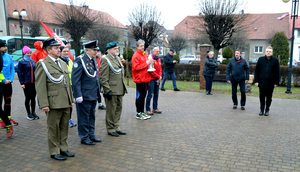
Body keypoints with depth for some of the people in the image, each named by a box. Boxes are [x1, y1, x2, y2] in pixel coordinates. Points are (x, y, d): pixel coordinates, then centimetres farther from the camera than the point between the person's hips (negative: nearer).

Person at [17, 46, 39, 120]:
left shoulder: (33, 61, 12)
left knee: (33, 98, 9)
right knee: (28, 98, 4)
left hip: (34, 83, 4)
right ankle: (29, 114, 14)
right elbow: (19, 73, -5)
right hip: (26, 83, -4)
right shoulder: (22, 62, -3)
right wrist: (22, 83, -11)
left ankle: (33, 112, 20)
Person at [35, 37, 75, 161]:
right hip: (53, 103, -7)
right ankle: (54, 152, 18)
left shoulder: (63, 64, 15)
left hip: (66, 103, 7)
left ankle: (63, 148, 27)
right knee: (53, 129, 5)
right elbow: (40, 86, -12)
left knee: (64, 127, 14)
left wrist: (71, 99, 16)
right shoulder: (43, 64, -7)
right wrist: (44, 104, -17)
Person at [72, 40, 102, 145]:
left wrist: (98, 91, 17)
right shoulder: (80, 60, -14)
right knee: (84, 117, 3)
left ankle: (91, 135, 30)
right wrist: (78, 95, -19)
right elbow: (75, 79, -16)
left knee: (91, 116, 18)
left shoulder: (94, 60, 11)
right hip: (84, 96, -8)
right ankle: (84, 138, 16)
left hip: (94, 95, 8)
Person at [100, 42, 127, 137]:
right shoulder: (105, 60, -10)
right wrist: (108, 90, -18)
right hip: (111, 91, -8)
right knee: (111, 110, 2)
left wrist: (124, 88, 19)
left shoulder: (117, 58, 16)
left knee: (119, 108, 13)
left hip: (119, 90, 8)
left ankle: (116, 127, 25)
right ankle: (110, 129, 14)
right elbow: (103, 78, -15)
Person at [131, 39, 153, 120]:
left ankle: (142, 112, 22)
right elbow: (136, 67, -19)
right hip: (139, 79, -8)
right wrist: (146, 63, -19)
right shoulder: (136, 56, -10)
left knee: (143, 95, 13)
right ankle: (139, 113, 4)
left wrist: (150, 63, 8)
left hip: (145, 78, 8)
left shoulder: (145, 54, 16)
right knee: (140, 96, -3)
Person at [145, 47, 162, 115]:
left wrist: (160, 76, 1)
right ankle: (148, 109, 1)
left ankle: (155, 108, 21)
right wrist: (158, 76, -12)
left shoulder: (159, 59, 15)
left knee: (156, 94, 11)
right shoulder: (150, 58, -10)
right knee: (150, 94, -6)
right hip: (152, 79, -8)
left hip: (157, 79, 8)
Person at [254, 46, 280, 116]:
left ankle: (267, 110, 20)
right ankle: (262, 110, 19)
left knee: (269, 97, 8)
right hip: (262, 82, 1)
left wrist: (276, 82, -2)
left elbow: (277, 72, 3)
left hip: (271, 83, 0)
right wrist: (256, 81, -1)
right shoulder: (260, 59, 3)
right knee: (262, 97, 7)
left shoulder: (275, 60, 1)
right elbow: (256, 71, 5)